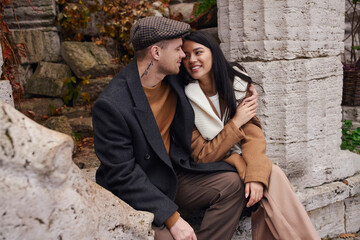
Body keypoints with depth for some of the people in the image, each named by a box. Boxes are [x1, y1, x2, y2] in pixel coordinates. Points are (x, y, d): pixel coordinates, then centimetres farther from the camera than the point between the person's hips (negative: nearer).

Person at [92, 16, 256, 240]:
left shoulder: (175, 78, -3)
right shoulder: (112, 105, -25)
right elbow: (123, 176, -24)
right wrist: (172, 218, -25)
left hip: (174, 174, 7)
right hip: (132, 194, -6)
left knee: (232, 183, -8)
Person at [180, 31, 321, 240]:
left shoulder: (237, 82, -2)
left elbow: (253, 132, -10)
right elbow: (201, 157, -13)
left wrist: (255, 175, -27)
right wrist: (236, 123, -17)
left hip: (242, 163, 4)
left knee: (270, 176, -27)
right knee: (273, 176, -25)